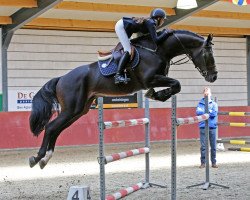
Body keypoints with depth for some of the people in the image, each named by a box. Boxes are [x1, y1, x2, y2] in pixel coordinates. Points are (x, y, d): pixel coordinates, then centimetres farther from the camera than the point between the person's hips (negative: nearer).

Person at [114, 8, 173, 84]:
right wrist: (166, 33, -15)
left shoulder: (150, 22, 10)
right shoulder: (151, 24, -16)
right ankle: (118, 75, -21)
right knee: (128, 51, -15)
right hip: (121, 26, -11)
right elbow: (156, 40, -24)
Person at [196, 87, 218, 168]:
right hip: (203, 127, -1)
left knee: (213, 146, 3)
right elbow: (198, 112, -9)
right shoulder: (201, 103, 7)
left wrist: (204, 111, -5)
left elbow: (214, 113, -7)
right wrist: (209, 112, -10)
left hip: (212, 127, 1)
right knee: (203, 146, -2)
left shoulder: (214, 104, 8)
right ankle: (203, 162, 4)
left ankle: (214, 162, 12)